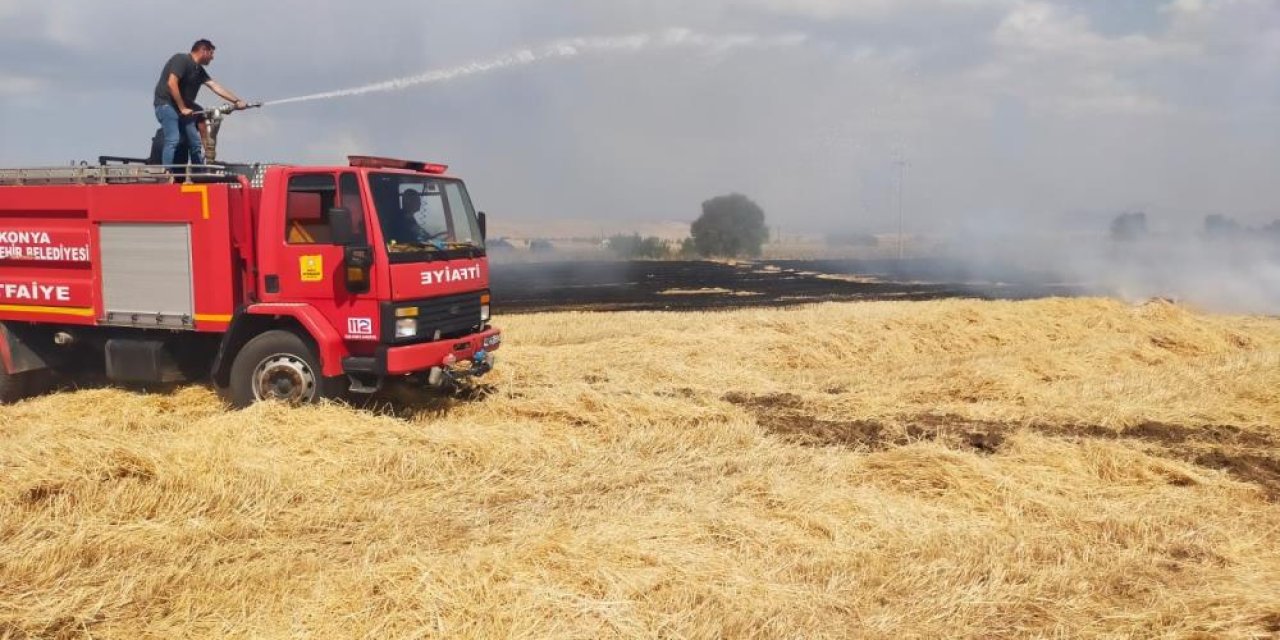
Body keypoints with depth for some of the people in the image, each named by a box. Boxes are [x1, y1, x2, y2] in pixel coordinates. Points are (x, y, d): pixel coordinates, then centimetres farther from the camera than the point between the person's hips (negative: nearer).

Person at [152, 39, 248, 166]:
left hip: (183, 109, 9)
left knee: (196, 144, 6)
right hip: (166, 104, -9)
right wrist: (182, 108, -18)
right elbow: (171, 83, -20)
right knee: (173, 140, -22)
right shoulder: (181, 60, -11)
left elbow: (216, 87, 13)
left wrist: (237, 101, 9)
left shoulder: (199, 70, 13)